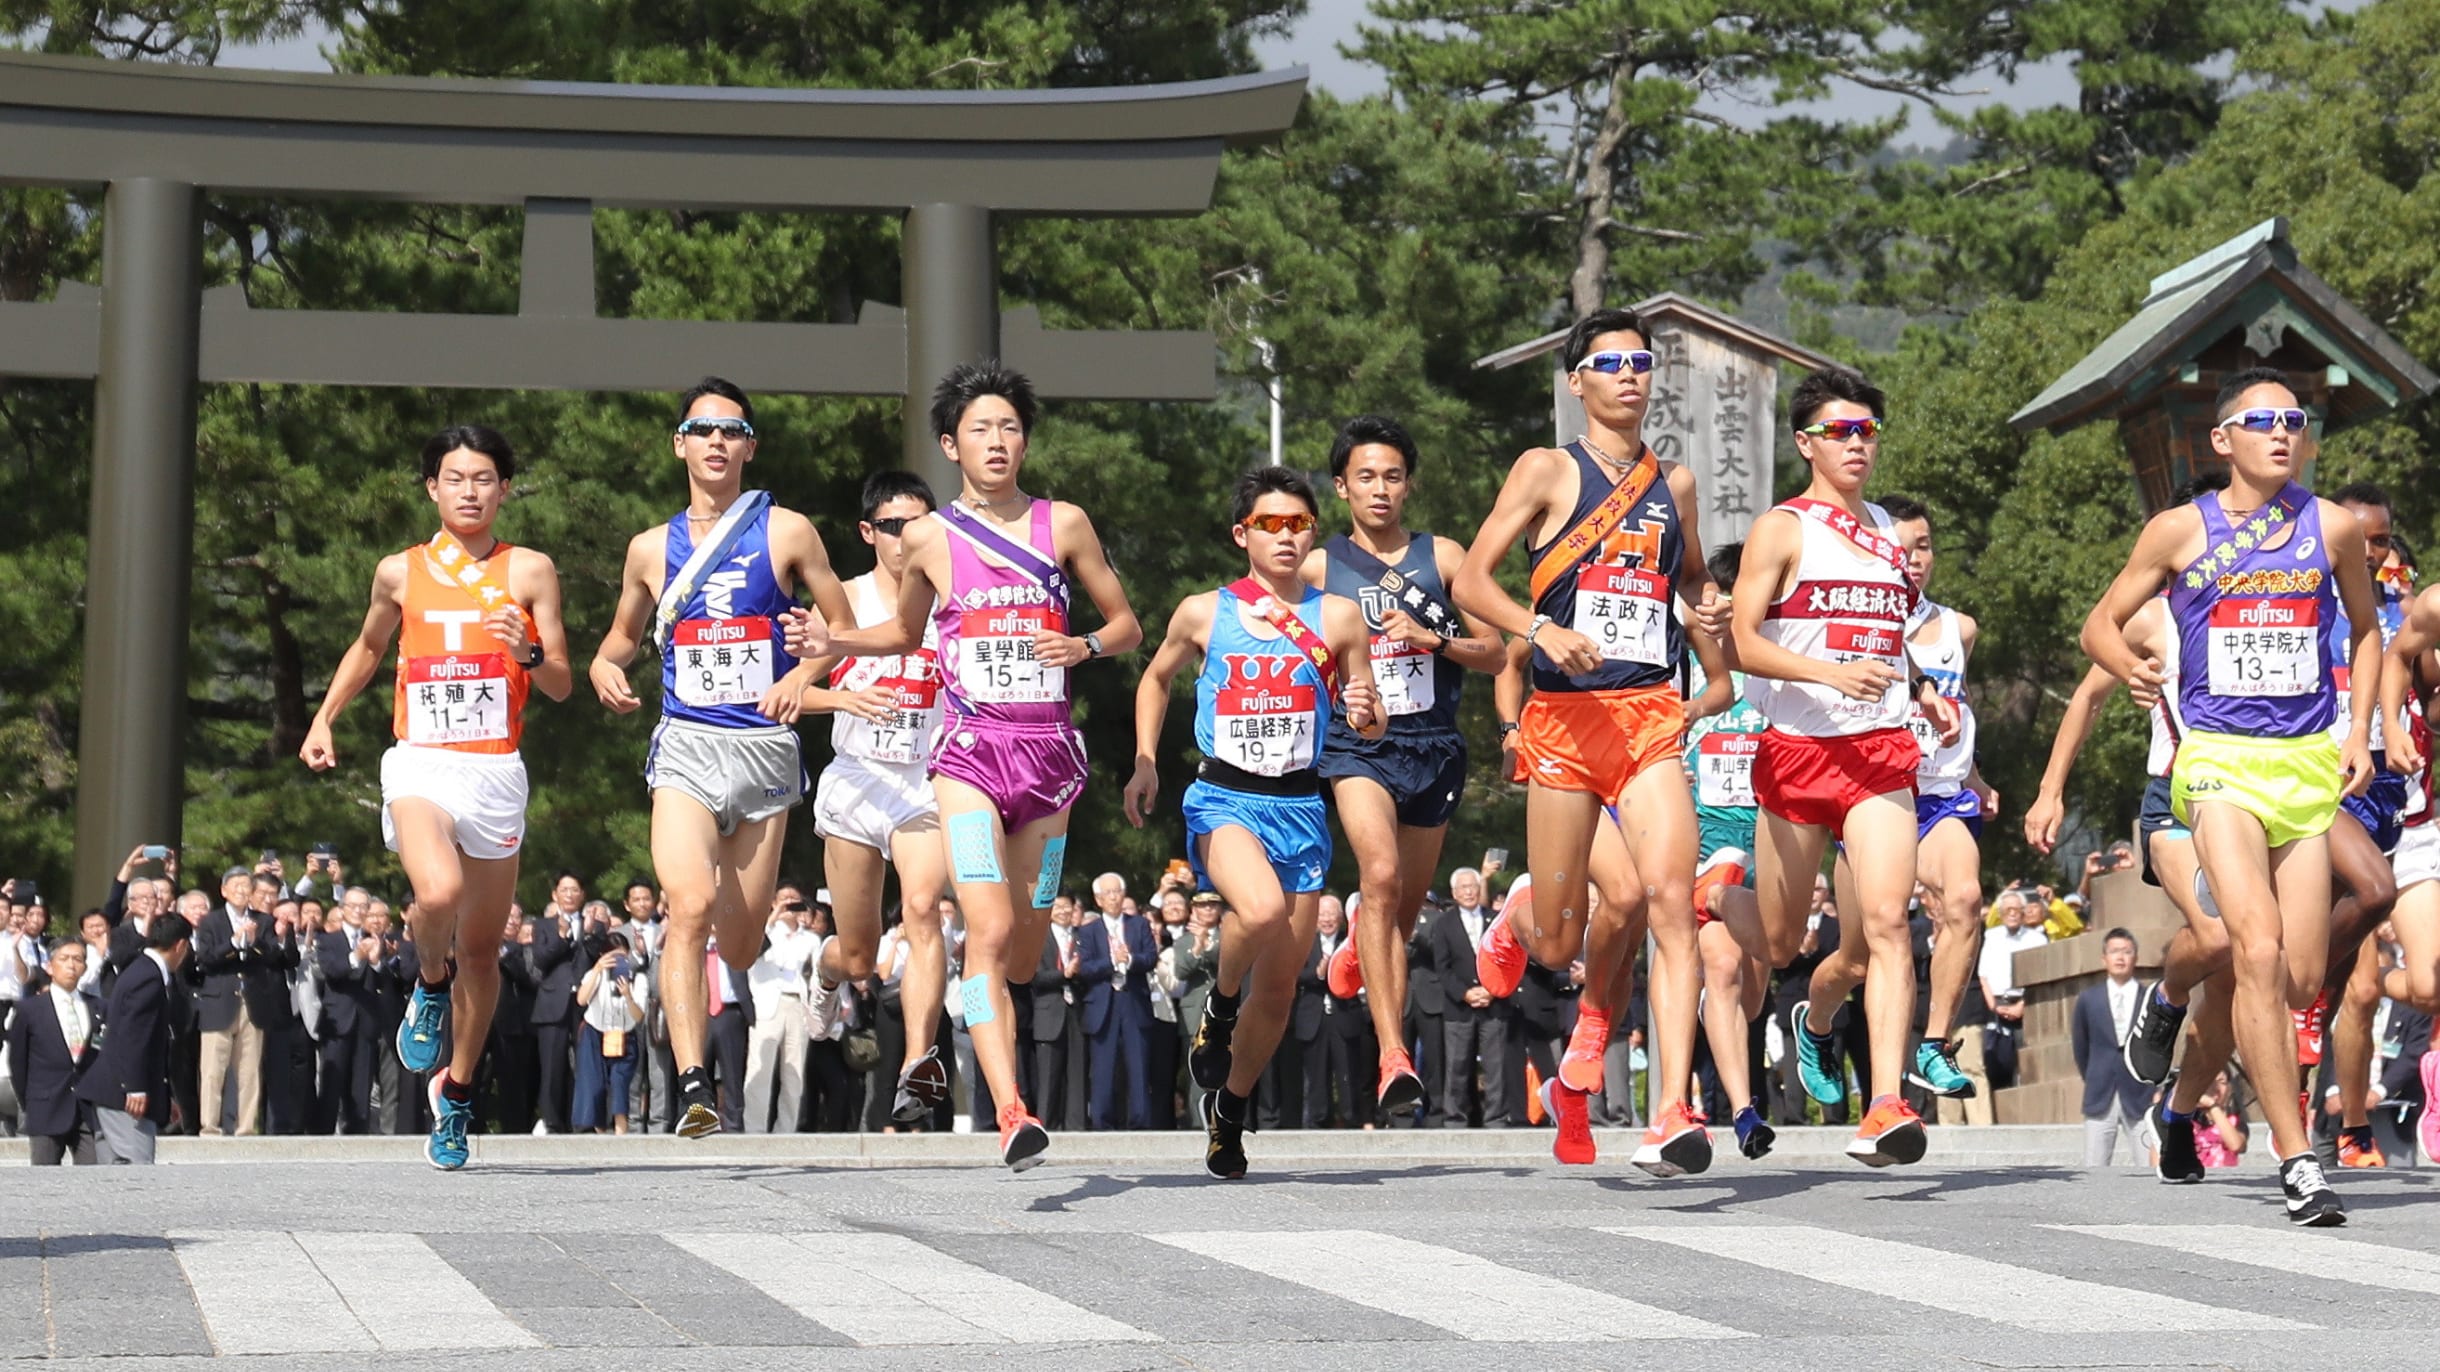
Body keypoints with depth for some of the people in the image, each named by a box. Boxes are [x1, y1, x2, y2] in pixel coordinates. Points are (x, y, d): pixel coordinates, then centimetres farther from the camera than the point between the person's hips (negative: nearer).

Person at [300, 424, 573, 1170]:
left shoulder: (530, 571, 4)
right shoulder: (400, 573, 8)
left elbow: (561, 687, 3)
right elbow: (367, 647, 27)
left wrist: (528, 653, -17)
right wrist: (323, 718, 19)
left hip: (496, 772, 1)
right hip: (419, 764, -1)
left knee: (482, 947, 8)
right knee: (437, 893, -30)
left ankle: (456, 1093, 25)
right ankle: (431, 984, 4)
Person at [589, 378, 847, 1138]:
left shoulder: (786, 533, 4)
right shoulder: (652, 549, 10)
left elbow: (843, 627, 8)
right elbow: (623, 634, 25)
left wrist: (802, 675, -10)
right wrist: (604, 670, 2)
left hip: (766, 747, 0)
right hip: (686, 743, 0)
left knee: (741, 941, 7)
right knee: (690, 906, -23)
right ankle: (692, 1083, -29)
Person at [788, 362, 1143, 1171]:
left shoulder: (1064, 525, 6)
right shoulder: (930, 537, 6)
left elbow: (1127, 625, 12)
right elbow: (906, 632, 24)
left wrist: (1085, 647, -8)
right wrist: (834, 641, 7)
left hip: (1048, 751, 2)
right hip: (970, 749, -2)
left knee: (1024, 950, 9)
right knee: (989, 930, -19)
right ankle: (1012, 1114, -26)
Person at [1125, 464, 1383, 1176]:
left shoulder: (1337, 617, 4)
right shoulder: (1203, 612, 3)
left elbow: (1375, 728, 10)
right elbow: (1156, 677, 21)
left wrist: (1365, 714, -14)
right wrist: (1145, 762, 10)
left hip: (1301, 807, 2)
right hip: (1223, 797, -2)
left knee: (1280, 985, 4)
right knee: (1261, 910, -33)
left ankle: (1231, 1108, 28)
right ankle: (1219, 1010, -2)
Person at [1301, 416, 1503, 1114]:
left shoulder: (1443, 557, 8)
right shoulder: (1319, 566, 6)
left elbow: (1494, 653, 8)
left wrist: (1432, 637, -8)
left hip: (1433, 744, 3)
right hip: (1355, 743, -3)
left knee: (1403, 912, 12)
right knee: (1381, 874, -27)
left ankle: (1360, 948, 50)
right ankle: (1393, 1056, -33)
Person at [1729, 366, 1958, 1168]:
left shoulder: (1887, 533, 17)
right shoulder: (1782, 529, -1)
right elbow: (1741, 641, -11)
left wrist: (1922, 695, 13)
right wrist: (1831, 675, -24)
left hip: (1882, 750, 3)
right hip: (1797, 748, -3)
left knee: (1884, 922, -16)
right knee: (1778, 939, 7)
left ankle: (1886, 1104, -15)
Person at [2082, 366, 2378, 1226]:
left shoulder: (2332, 528, 6)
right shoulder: (2181, 532, 1)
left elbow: (2366, 630, 21)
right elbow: (2101, 626, 10)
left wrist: (2359, 734, 10)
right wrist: (2128, 666, -13)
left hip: (2310, 762, 3)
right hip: (2221, 761, -3)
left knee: (2302, 981, 2)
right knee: (2260, 950, -19)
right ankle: (2298, 1162, -18)